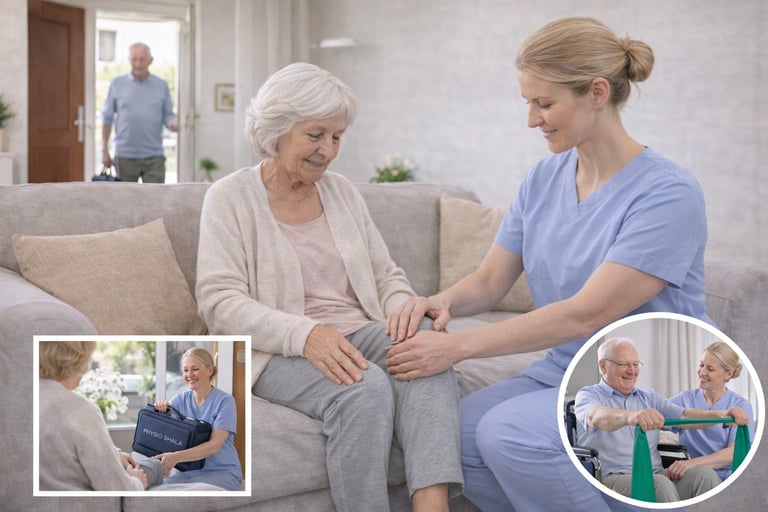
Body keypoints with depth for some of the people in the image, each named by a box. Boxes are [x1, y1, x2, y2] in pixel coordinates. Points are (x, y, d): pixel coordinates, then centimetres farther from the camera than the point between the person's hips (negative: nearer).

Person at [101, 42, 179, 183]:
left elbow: (168, 115, 9)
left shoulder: (161, 85, 7)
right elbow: (107, 118, 7)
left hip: (154, 156, 0)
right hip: (125, 155, 0)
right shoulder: (117, 84, 5)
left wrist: (172, 123, -16)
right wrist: (104, 150, 4)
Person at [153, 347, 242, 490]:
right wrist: (160, 408, -22)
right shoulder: (181, 399, 7)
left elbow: (214, 445, -20)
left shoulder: (225, 401, -9)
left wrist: (176, 457, -34)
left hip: (222, 471, -4)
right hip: (187, 470, 4)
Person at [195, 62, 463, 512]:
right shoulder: (231, 197, 0)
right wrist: (305, 333, -27)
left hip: (360, 335, 5)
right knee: (365, 387, -35)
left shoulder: (343, 192, 15)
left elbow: (387, 276, 15)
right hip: (279, 352, -4)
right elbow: (220, 302, -10)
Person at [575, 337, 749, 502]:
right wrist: (629, 416, -46)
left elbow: (684, 416, 6)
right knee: (660, 484, -34)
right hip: (613, 478, -6)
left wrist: (722, 414, -15)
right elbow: (596, 418, -24)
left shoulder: (649, 397, 22)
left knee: (704, 473, -21)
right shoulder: (588, 395, 2)